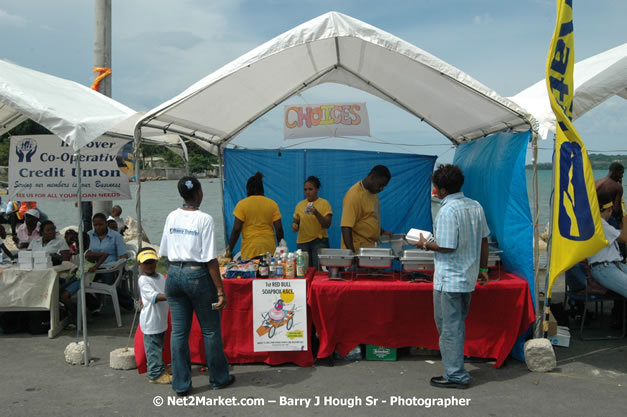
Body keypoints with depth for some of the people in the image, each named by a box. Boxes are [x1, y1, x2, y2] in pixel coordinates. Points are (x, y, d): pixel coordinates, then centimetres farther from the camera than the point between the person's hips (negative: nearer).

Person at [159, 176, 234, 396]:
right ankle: (219, 378, 24)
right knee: (210, 330, 10)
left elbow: (166, 254, 9)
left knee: (178, 331, 9)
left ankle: (181, 385, 16)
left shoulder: (171, 217, 4)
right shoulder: (205, 220, -12)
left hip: (174, 275, 5)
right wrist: (220, 290, -10)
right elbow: (211, 259, -14)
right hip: (197, 275, -5)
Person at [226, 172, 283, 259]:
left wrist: (230, 249, 3)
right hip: (269, 248, 2)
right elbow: (279, 228, 3)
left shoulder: (241, 204, -2)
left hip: (250, 249, -2)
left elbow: (236, 229, -5)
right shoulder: (272, 204, 5)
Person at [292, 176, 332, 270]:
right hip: (302, 242, 3)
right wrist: (294, 225, -4)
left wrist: (316, 213, -21)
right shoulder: (300, 205, 11)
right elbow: (296, 221, 19)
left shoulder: (324, 203, -1)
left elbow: (327, 225, -7)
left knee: (319, 270, -12)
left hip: (319, 241, -3)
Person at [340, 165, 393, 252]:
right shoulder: (354, 195, -16)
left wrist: (382, 232, 12)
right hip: (358, 250, -8)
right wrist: (352, 253, -26)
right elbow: (346, 227, -21)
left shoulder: (373, 192, 10)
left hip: (372, 247, 8)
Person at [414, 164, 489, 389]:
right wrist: (482, 268, 21)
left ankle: (455, 375, 7)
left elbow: (447, 246, -23)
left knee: (449, 327, 1)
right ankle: (456, 369, 27)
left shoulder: (448, 211, -20)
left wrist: (425, 244, -6)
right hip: (468, 277, 9)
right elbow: (484, 240, 12)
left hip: (449, 280, -9)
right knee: (457, 324, 19)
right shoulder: (475, 206, 6)